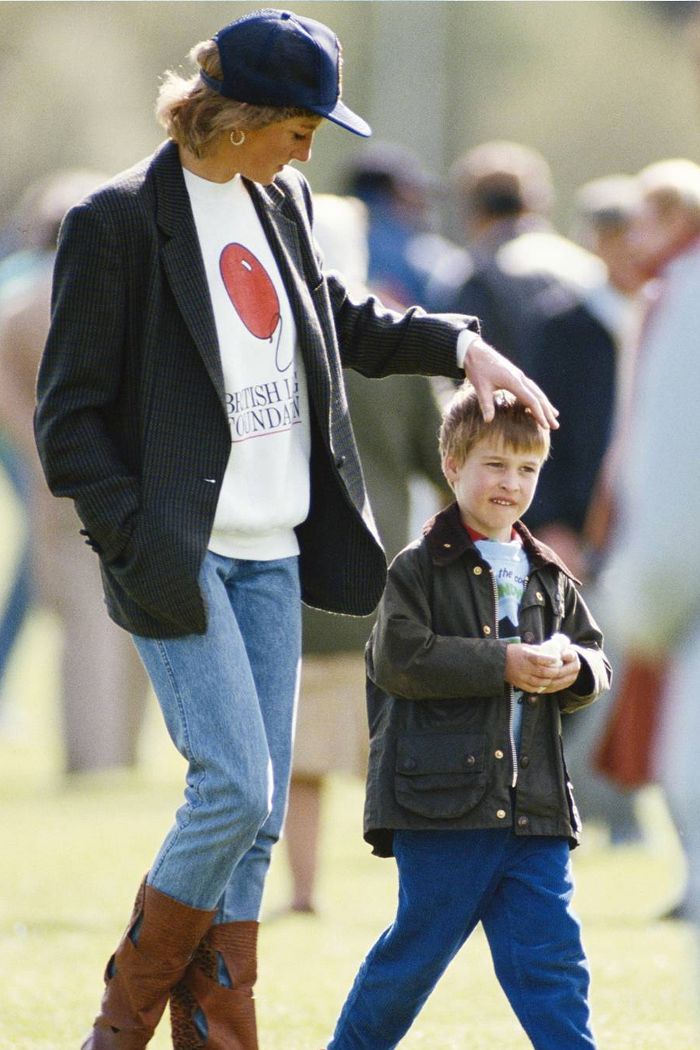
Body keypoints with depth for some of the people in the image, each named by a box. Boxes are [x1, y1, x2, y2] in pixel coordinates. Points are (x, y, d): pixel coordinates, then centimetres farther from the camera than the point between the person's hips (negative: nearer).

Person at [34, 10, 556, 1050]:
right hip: (177, 559, -7)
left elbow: (335, 320, 30)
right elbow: (70, 413, -9)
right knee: (235, 787, -15)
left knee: (255, 815, 5)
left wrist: (458, 345, 18)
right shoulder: (119, 221, -11)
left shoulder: (281, 202, 11)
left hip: (271, 554, 7)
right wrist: (132, 540, -16)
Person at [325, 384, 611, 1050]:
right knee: (423, 941, 3)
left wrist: (574, 668, -4)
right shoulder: (421, 568, -3)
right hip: (443, 795, -5)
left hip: (533, 804, 5)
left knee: (551, 957, 1)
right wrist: (503, 665, -18)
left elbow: (595, 656, 20)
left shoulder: (547, 577, 15)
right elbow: (399, 658, -15)